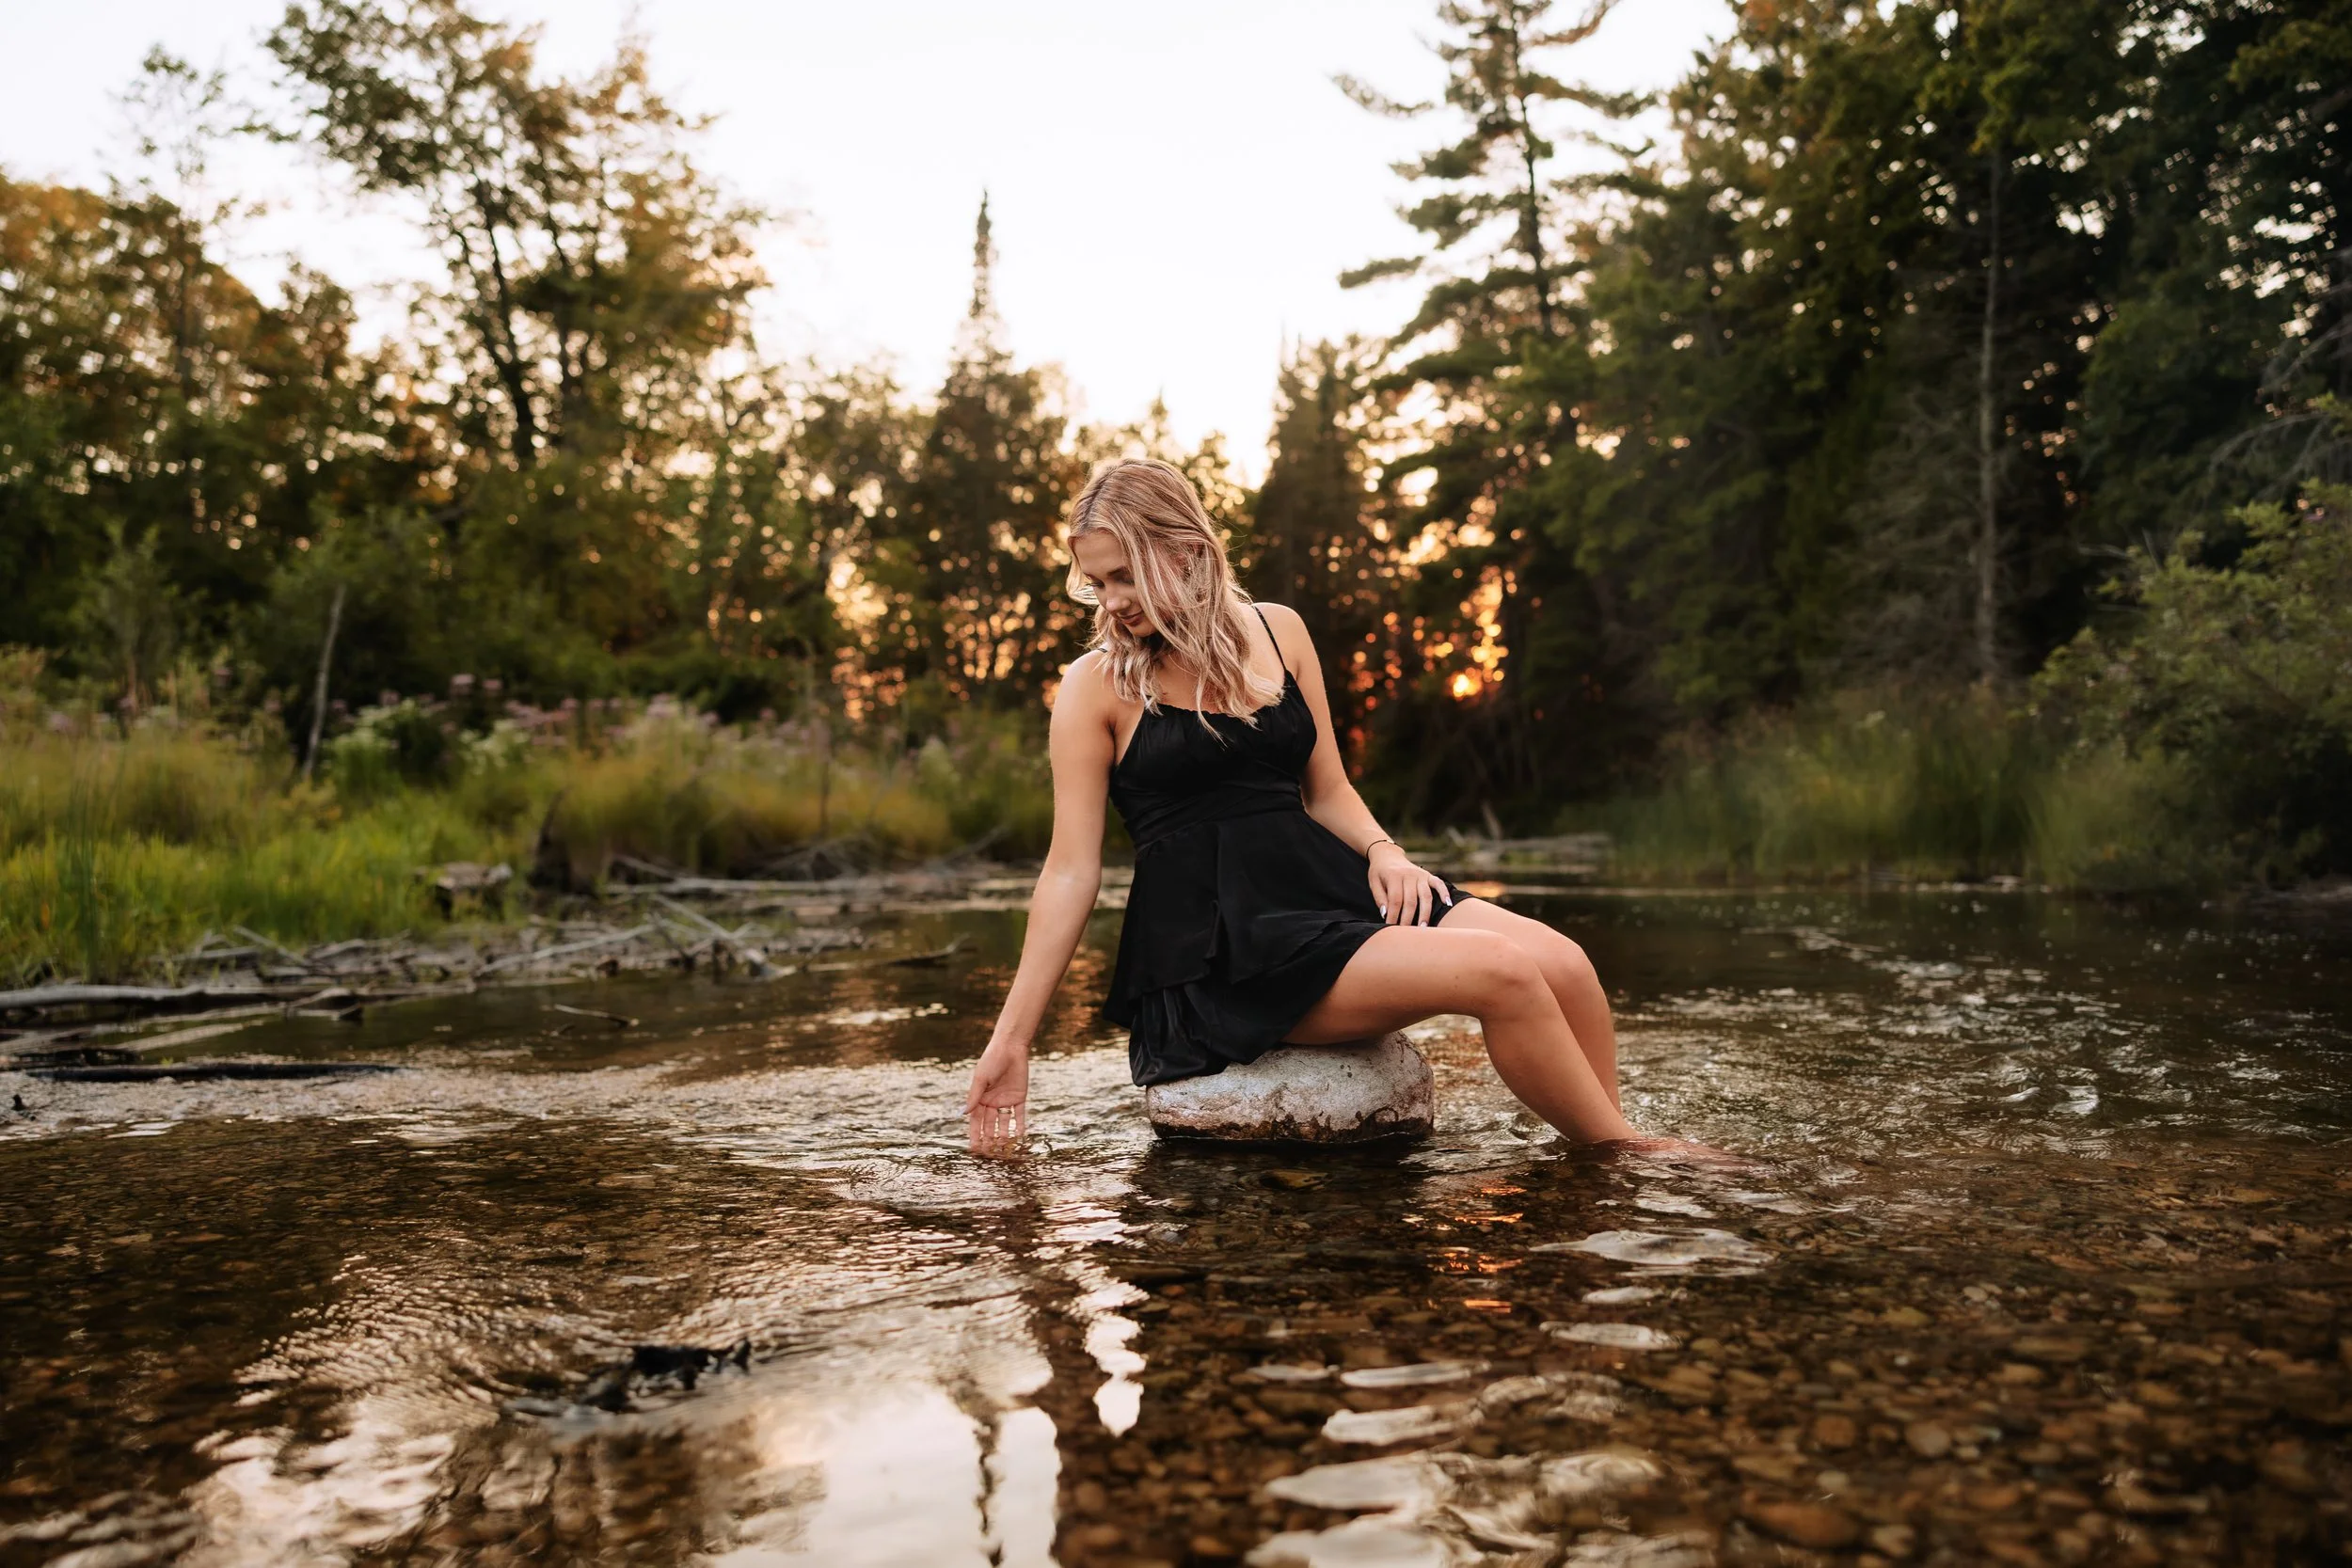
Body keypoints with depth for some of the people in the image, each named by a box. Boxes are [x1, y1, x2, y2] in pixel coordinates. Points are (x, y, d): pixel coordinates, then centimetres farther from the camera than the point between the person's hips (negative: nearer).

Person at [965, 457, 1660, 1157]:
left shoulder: (1278, 631, 12)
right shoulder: (1095, 686, -1)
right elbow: (1071, 870, -2)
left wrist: (1383, 851, -4)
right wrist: (1009, 1040, -6)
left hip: (1319, 882, 5)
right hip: (1217, 946, -5)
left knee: (1561, 963, -16)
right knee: (1502, 974, -23)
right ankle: (1630, 1155, -1)